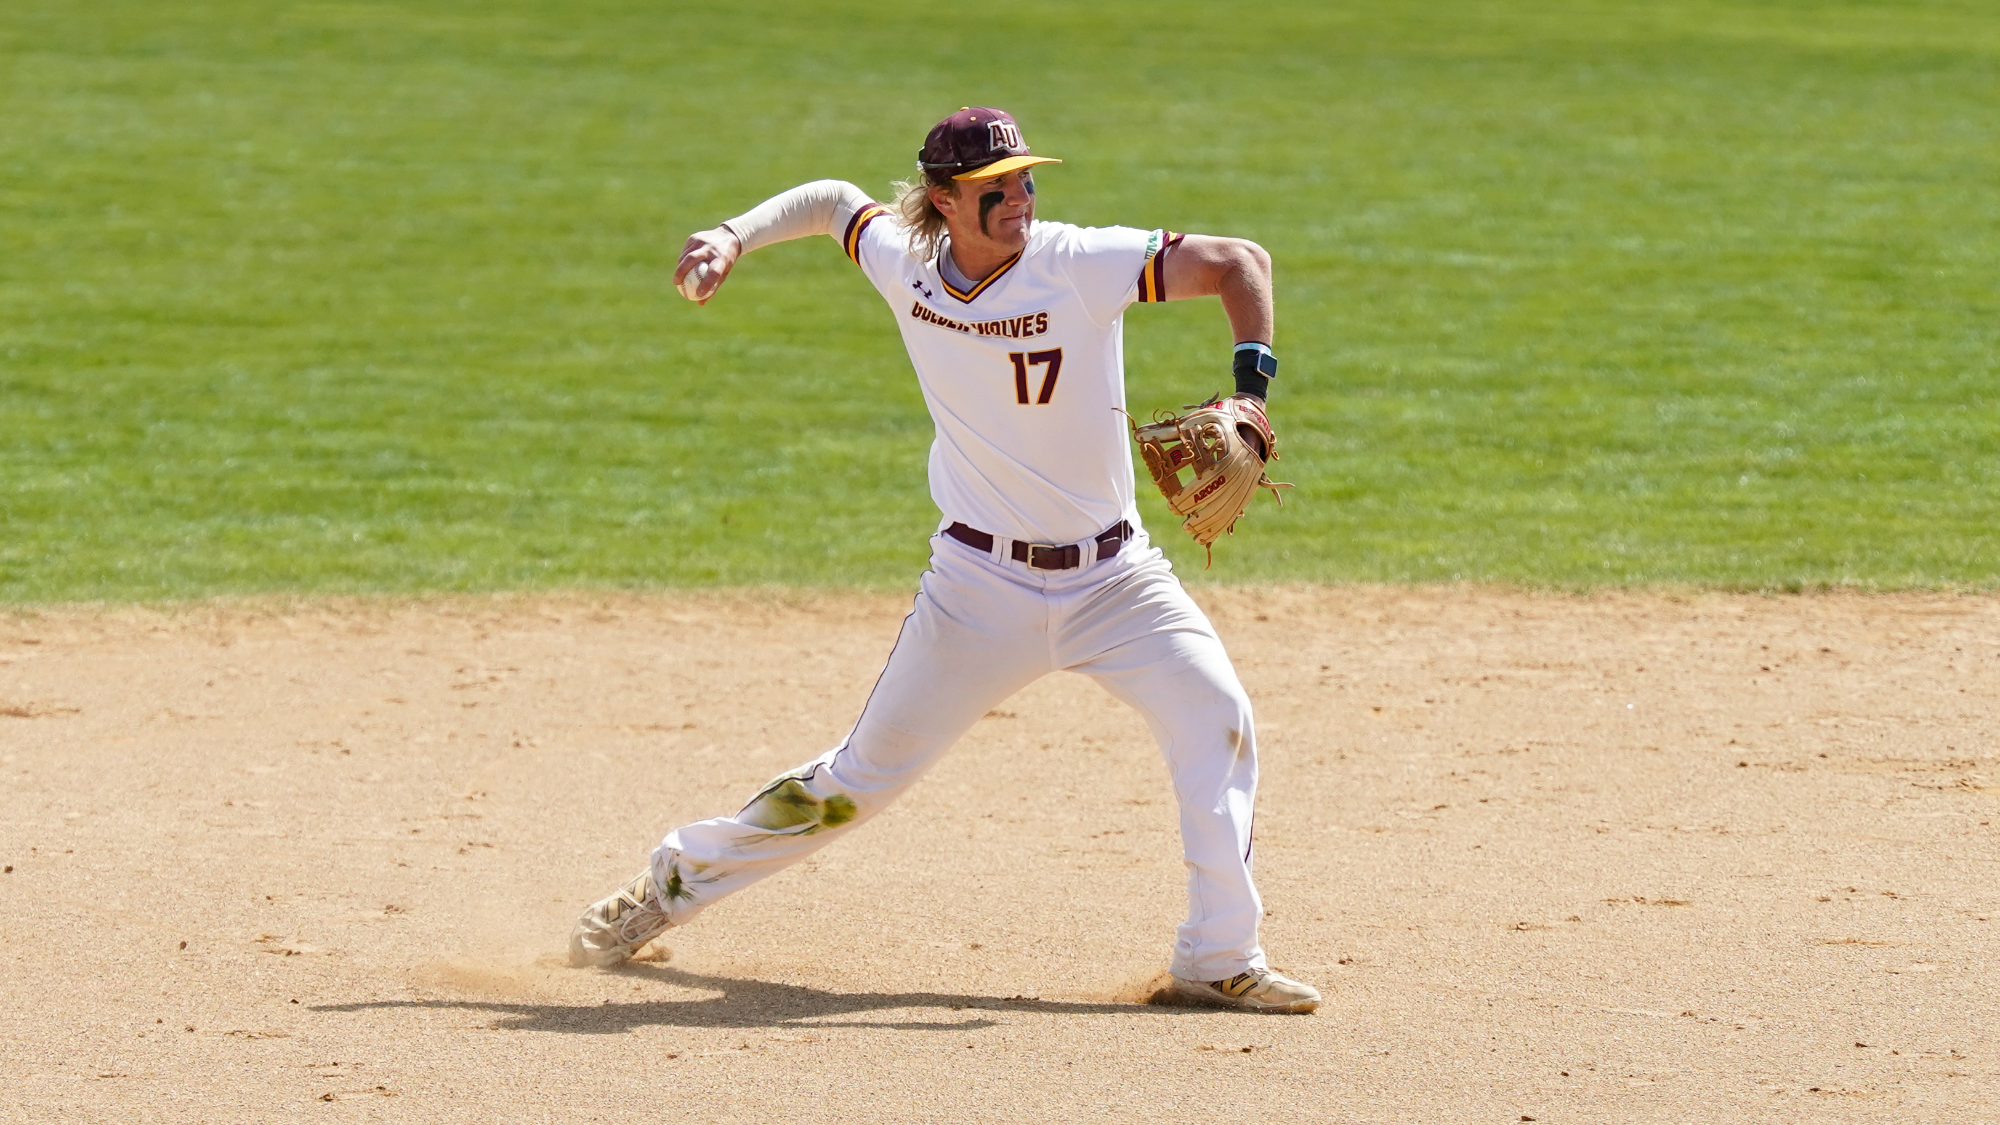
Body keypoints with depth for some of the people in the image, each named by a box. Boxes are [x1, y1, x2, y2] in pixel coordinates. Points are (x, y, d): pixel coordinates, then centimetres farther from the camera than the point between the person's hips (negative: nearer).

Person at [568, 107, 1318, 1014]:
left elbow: (1239, 263, -20)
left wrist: (1249, 393, -32)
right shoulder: (903, 263, -6)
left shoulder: (1082, 265, -16)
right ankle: (678, 878, 24)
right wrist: (734, 237, 1)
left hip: (1112, 574, 0)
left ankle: (1219, 960, -10)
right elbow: (832, 201, 15)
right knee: (862, 777, 4)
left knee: (1215, 716, -20)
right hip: (981, 582, 1)